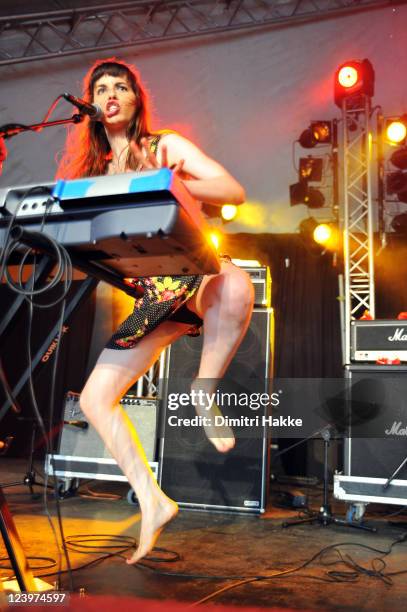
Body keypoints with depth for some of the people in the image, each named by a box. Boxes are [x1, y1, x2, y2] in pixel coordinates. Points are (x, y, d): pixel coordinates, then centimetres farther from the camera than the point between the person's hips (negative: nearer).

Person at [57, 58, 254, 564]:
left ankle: (205, 392, -16)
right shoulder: (91, 164, 16)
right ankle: (152, 501, 7)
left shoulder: (165, 145, 5)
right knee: (94, 398, -5)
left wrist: (171, 182, -20)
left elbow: (235, 192, -5)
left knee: (236, 285, -40)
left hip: (189, 274, -3)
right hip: (145, 294, 4)